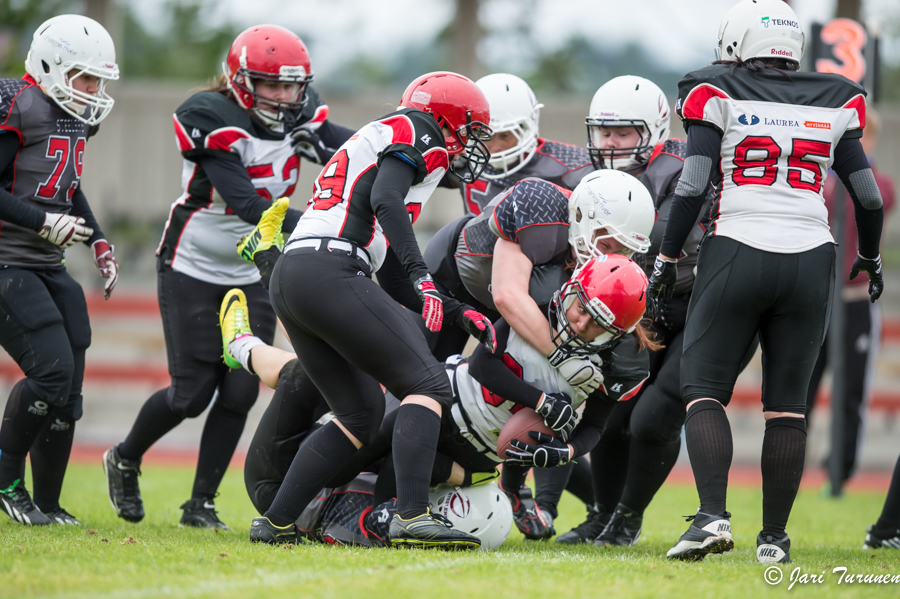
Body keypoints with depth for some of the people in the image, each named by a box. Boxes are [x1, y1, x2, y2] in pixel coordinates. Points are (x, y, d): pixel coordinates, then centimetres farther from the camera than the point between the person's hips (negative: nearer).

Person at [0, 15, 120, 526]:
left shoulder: (75, 118, 11)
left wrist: (99, 242, 15)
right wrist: (44, 223, -20)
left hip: (48, 269, 9)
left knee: (67, 392, 5)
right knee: (52, 369, -18)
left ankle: (47, 505, 14)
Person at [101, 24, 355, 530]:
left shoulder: (301, 118, -4)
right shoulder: (212, 119, -23)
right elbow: (247, 205, -30)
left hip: (253, 275, 5)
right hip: (193, 271, -5)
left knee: (240, 391, -4)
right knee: (193, 393, -4)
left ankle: (201, 504, 9)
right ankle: (126, 460, 24)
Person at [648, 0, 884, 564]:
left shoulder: (720, 98, 1)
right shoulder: (833, 105, 11)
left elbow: (692, 186, -6)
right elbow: (869, 197, 11)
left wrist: (667, 258, 3)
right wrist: (870, 257, 28)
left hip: (737, 256, -3)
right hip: (810, 259, 3)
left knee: (705, 391, 5)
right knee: (787, 403, 10)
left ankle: (713, 515, -13)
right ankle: (774, 535, 9)